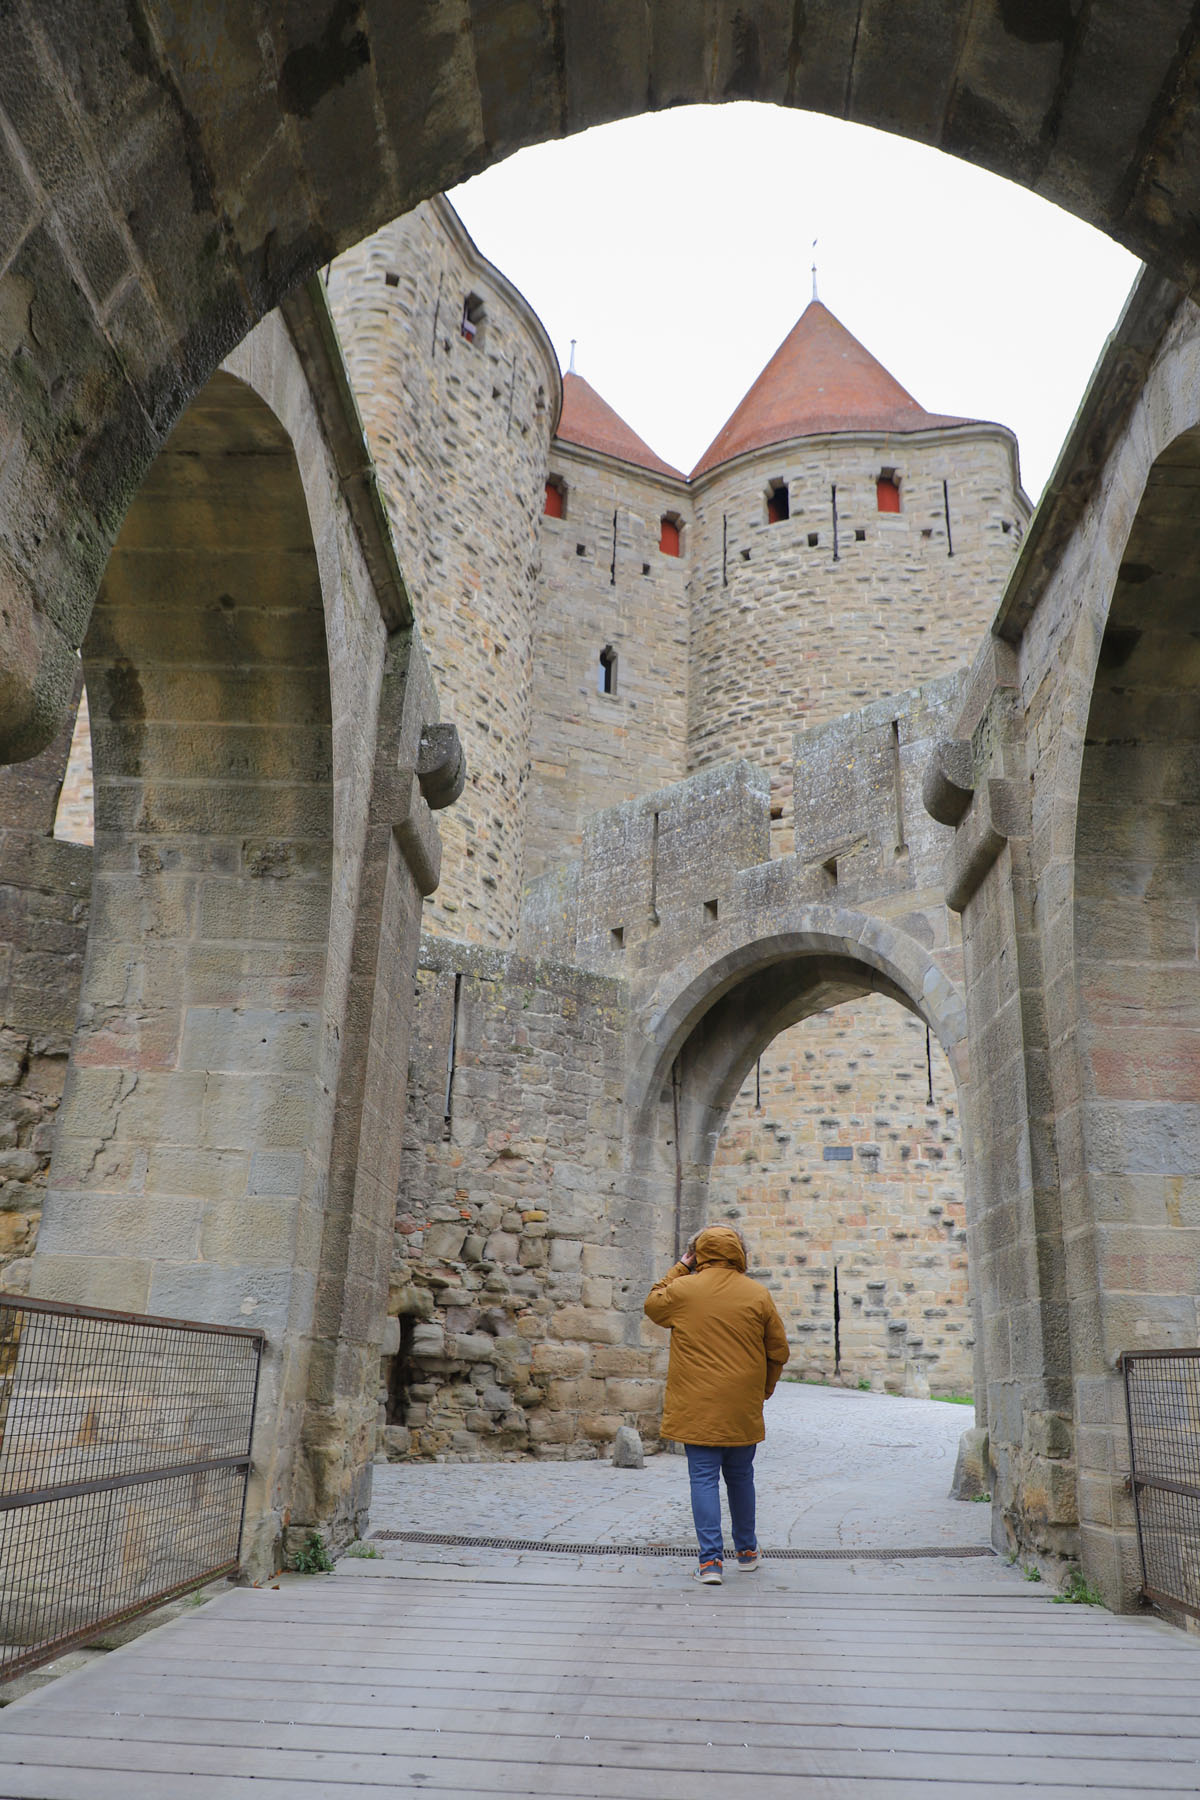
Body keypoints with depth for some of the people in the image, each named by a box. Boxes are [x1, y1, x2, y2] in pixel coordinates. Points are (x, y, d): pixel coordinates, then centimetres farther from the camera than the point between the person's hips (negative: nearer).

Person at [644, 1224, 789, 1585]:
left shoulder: (682, 1289, -7)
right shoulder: (757, 1294, -2)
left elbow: (652, 1304, 15)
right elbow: (778, 1351, 5)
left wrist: (680, 1268, 15)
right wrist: (764, 1388, 21)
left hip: (696, 1409, -2)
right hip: (743, 1409, 2)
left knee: (704, 1479, 3)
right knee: (740, 1477, 18)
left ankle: (711, 1559, -2)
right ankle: (747, 1550, 32)